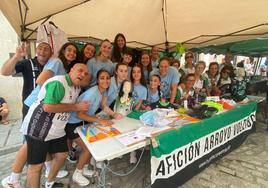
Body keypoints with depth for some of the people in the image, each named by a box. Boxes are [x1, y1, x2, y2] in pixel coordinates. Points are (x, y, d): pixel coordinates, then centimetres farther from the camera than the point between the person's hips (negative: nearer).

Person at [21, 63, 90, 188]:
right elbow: (48, 107, -31)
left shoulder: (77, 87, 6)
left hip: (57, 130, 9)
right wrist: (76, 107, -23)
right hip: (38, 129, -9)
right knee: (36, 165, 3)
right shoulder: (58, 83, -22)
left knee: (62, 155, 17)